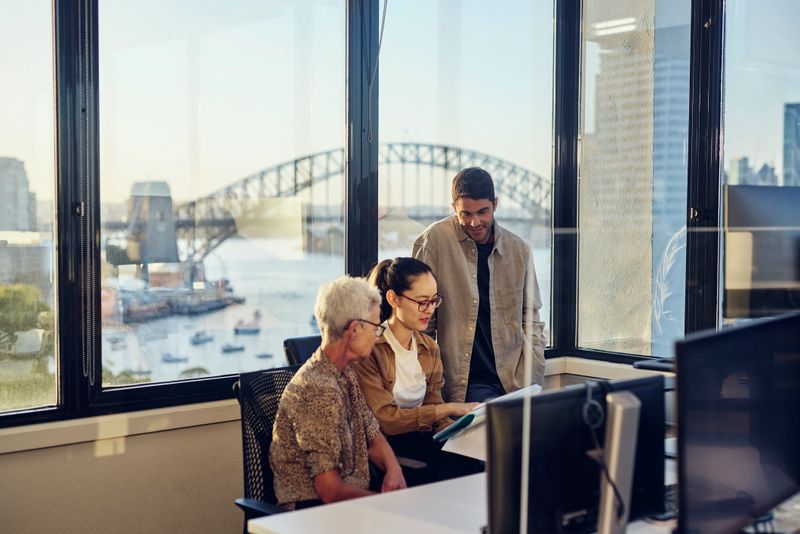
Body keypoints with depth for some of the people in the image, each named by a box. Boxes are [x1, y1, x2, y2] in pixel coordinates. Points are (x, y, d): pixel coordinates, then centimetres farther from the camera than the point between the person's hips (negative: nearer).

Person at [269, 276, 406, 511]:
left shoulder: (346, 374, 9)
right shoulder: (319, 390, -22)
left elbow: (373, 435, 16)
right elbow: (331, 491, -23)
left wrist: (394, 470, -5)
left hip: (351, 497, 9)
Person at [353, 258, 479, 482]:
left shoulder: (429, 348, 12)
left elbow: (434, 412, 7)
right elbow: (385, 418, -18)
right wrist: (451, 408, -19)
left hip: (419, 438, 6)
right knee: (453, 464, -28)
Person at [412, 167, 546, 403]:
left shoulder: (519, 249, 7)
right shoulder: (434, 240, -5)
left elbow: (531, 320, 15)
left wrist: (531, 385, 3)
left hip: (515, 381, 4)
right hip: (465, 384, -4)